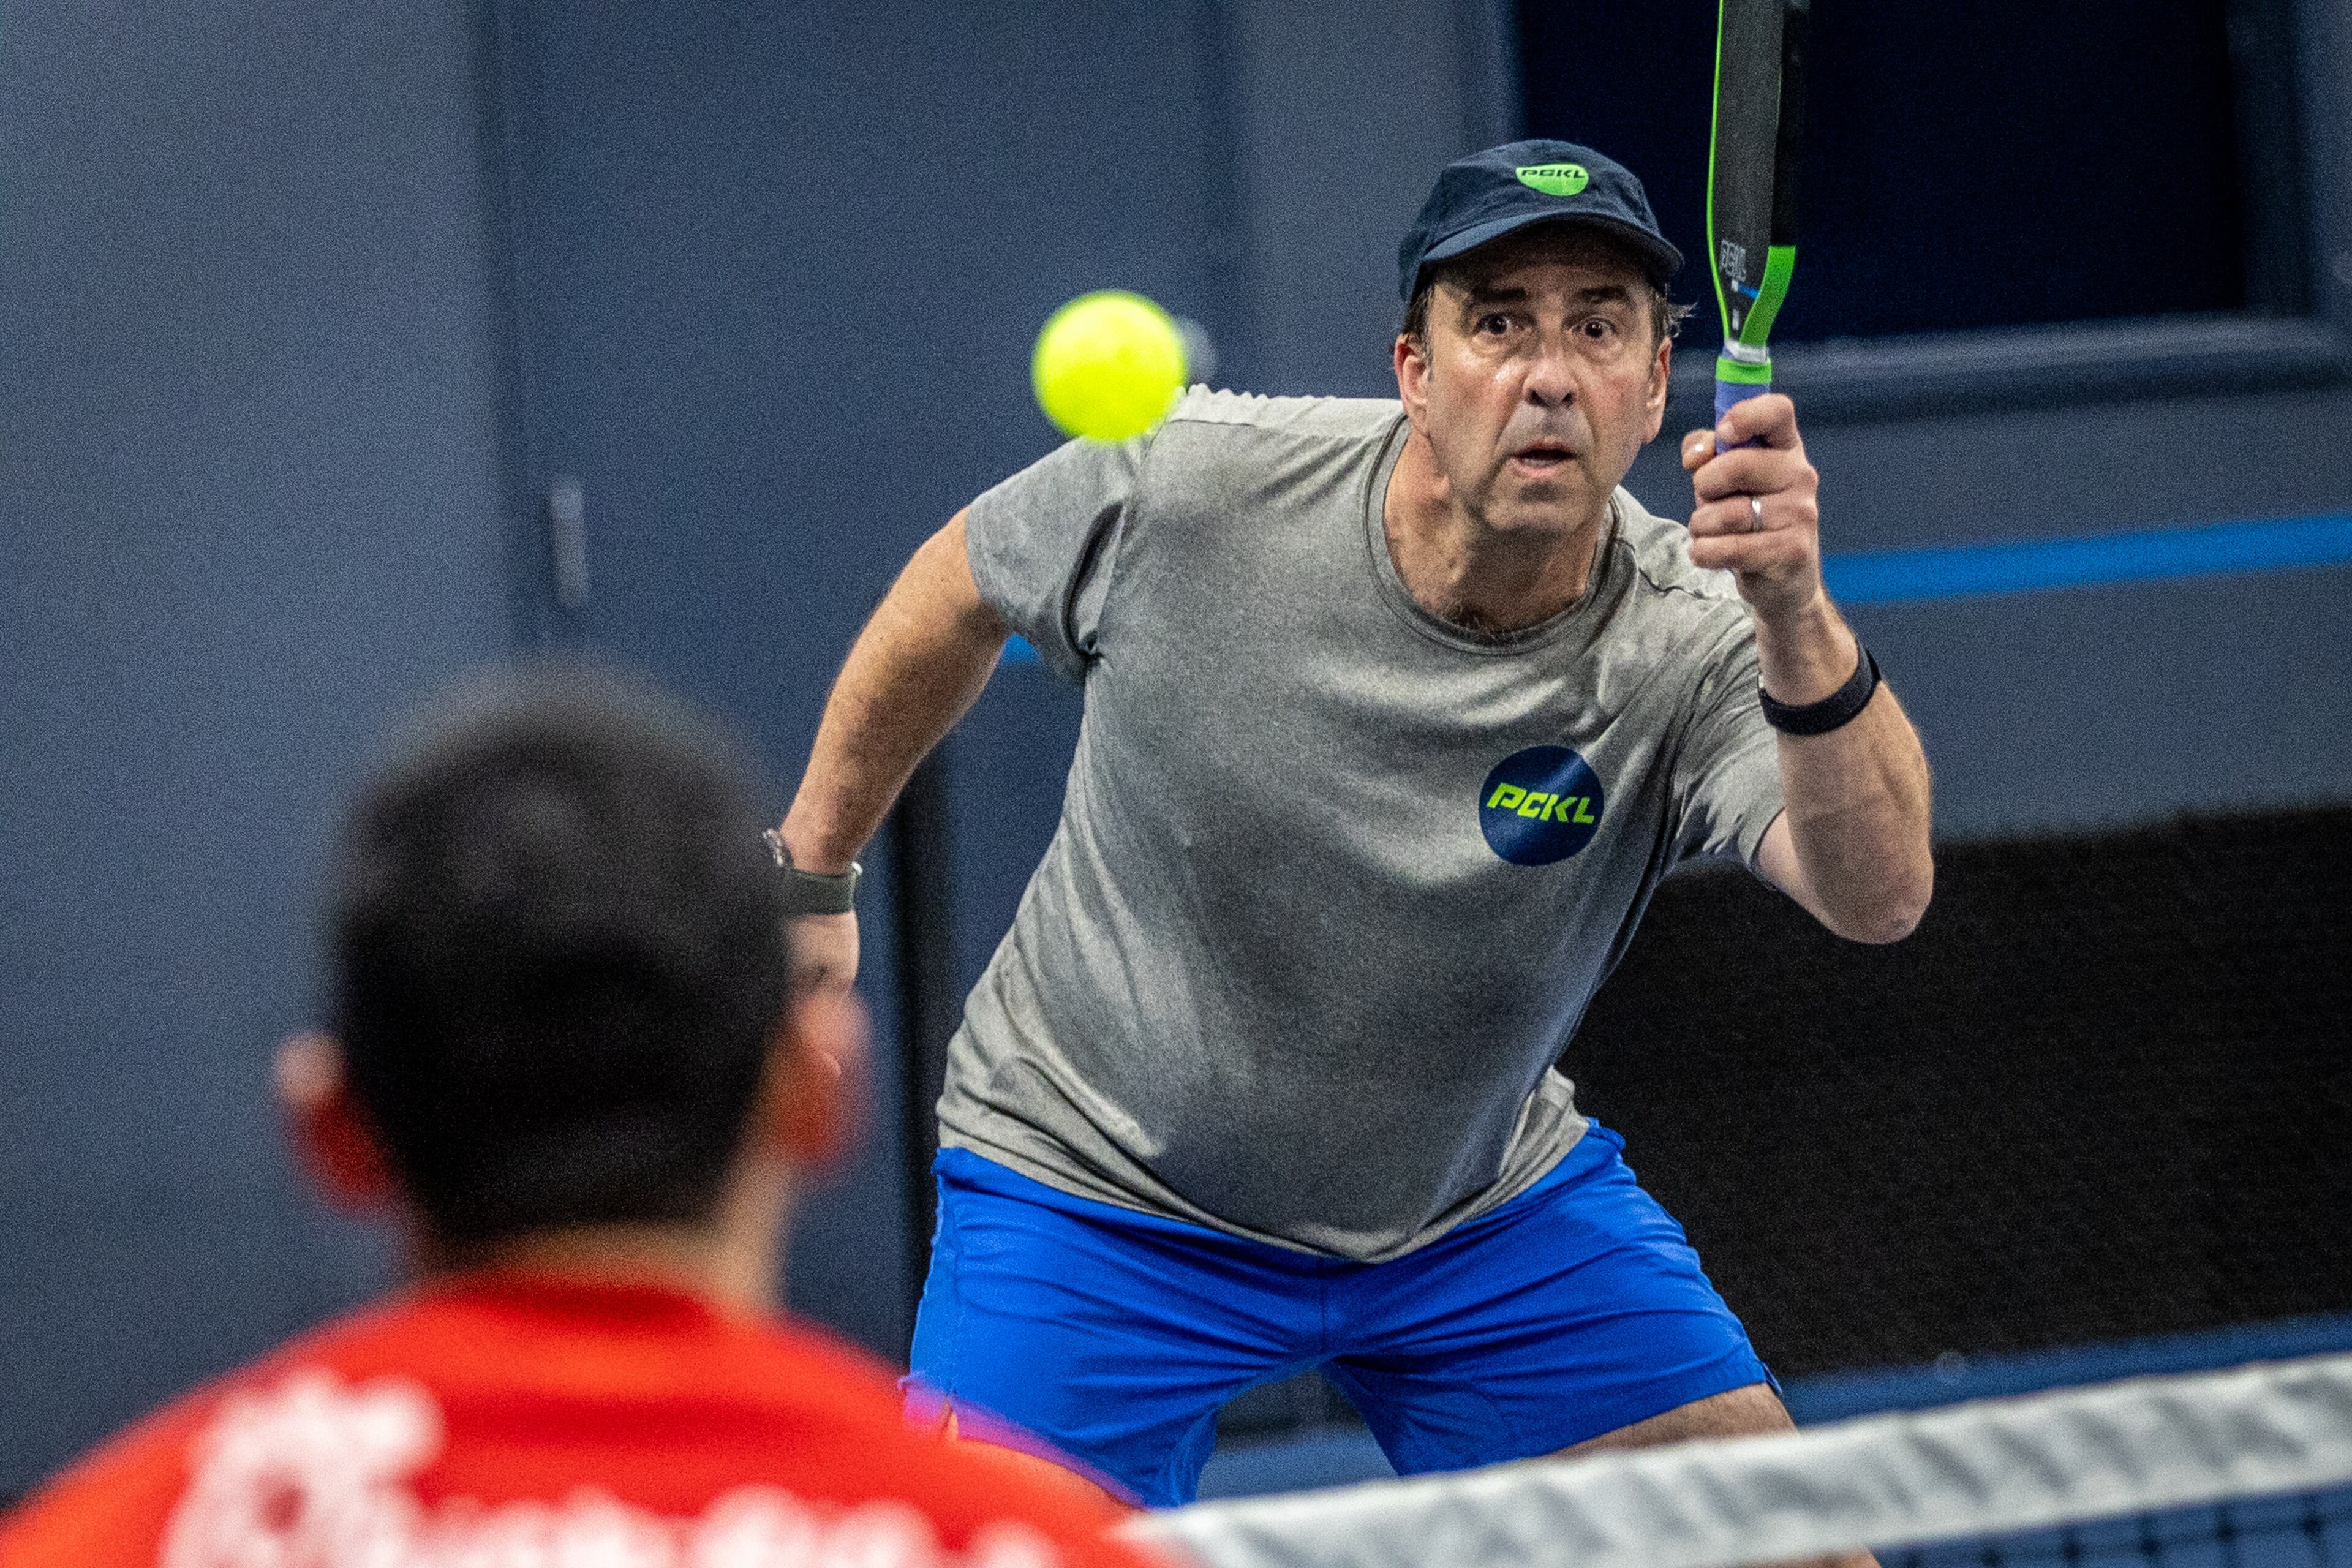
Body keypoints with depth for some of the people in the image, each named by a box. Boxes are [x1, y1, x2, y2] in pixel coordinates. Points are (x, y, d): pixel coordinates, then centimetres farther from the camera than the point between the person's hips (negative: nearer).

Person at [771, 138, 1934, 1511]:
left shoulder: (1684, 649, -25)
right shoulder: (1185, 484, -22)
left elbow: (1880, 895, -44)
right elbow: (958, 594, 1)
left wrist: (1797, 620, -61)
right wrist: (810, 870, 9)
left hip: (1486, 1214, 1)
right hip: (1099, 1203, -1)